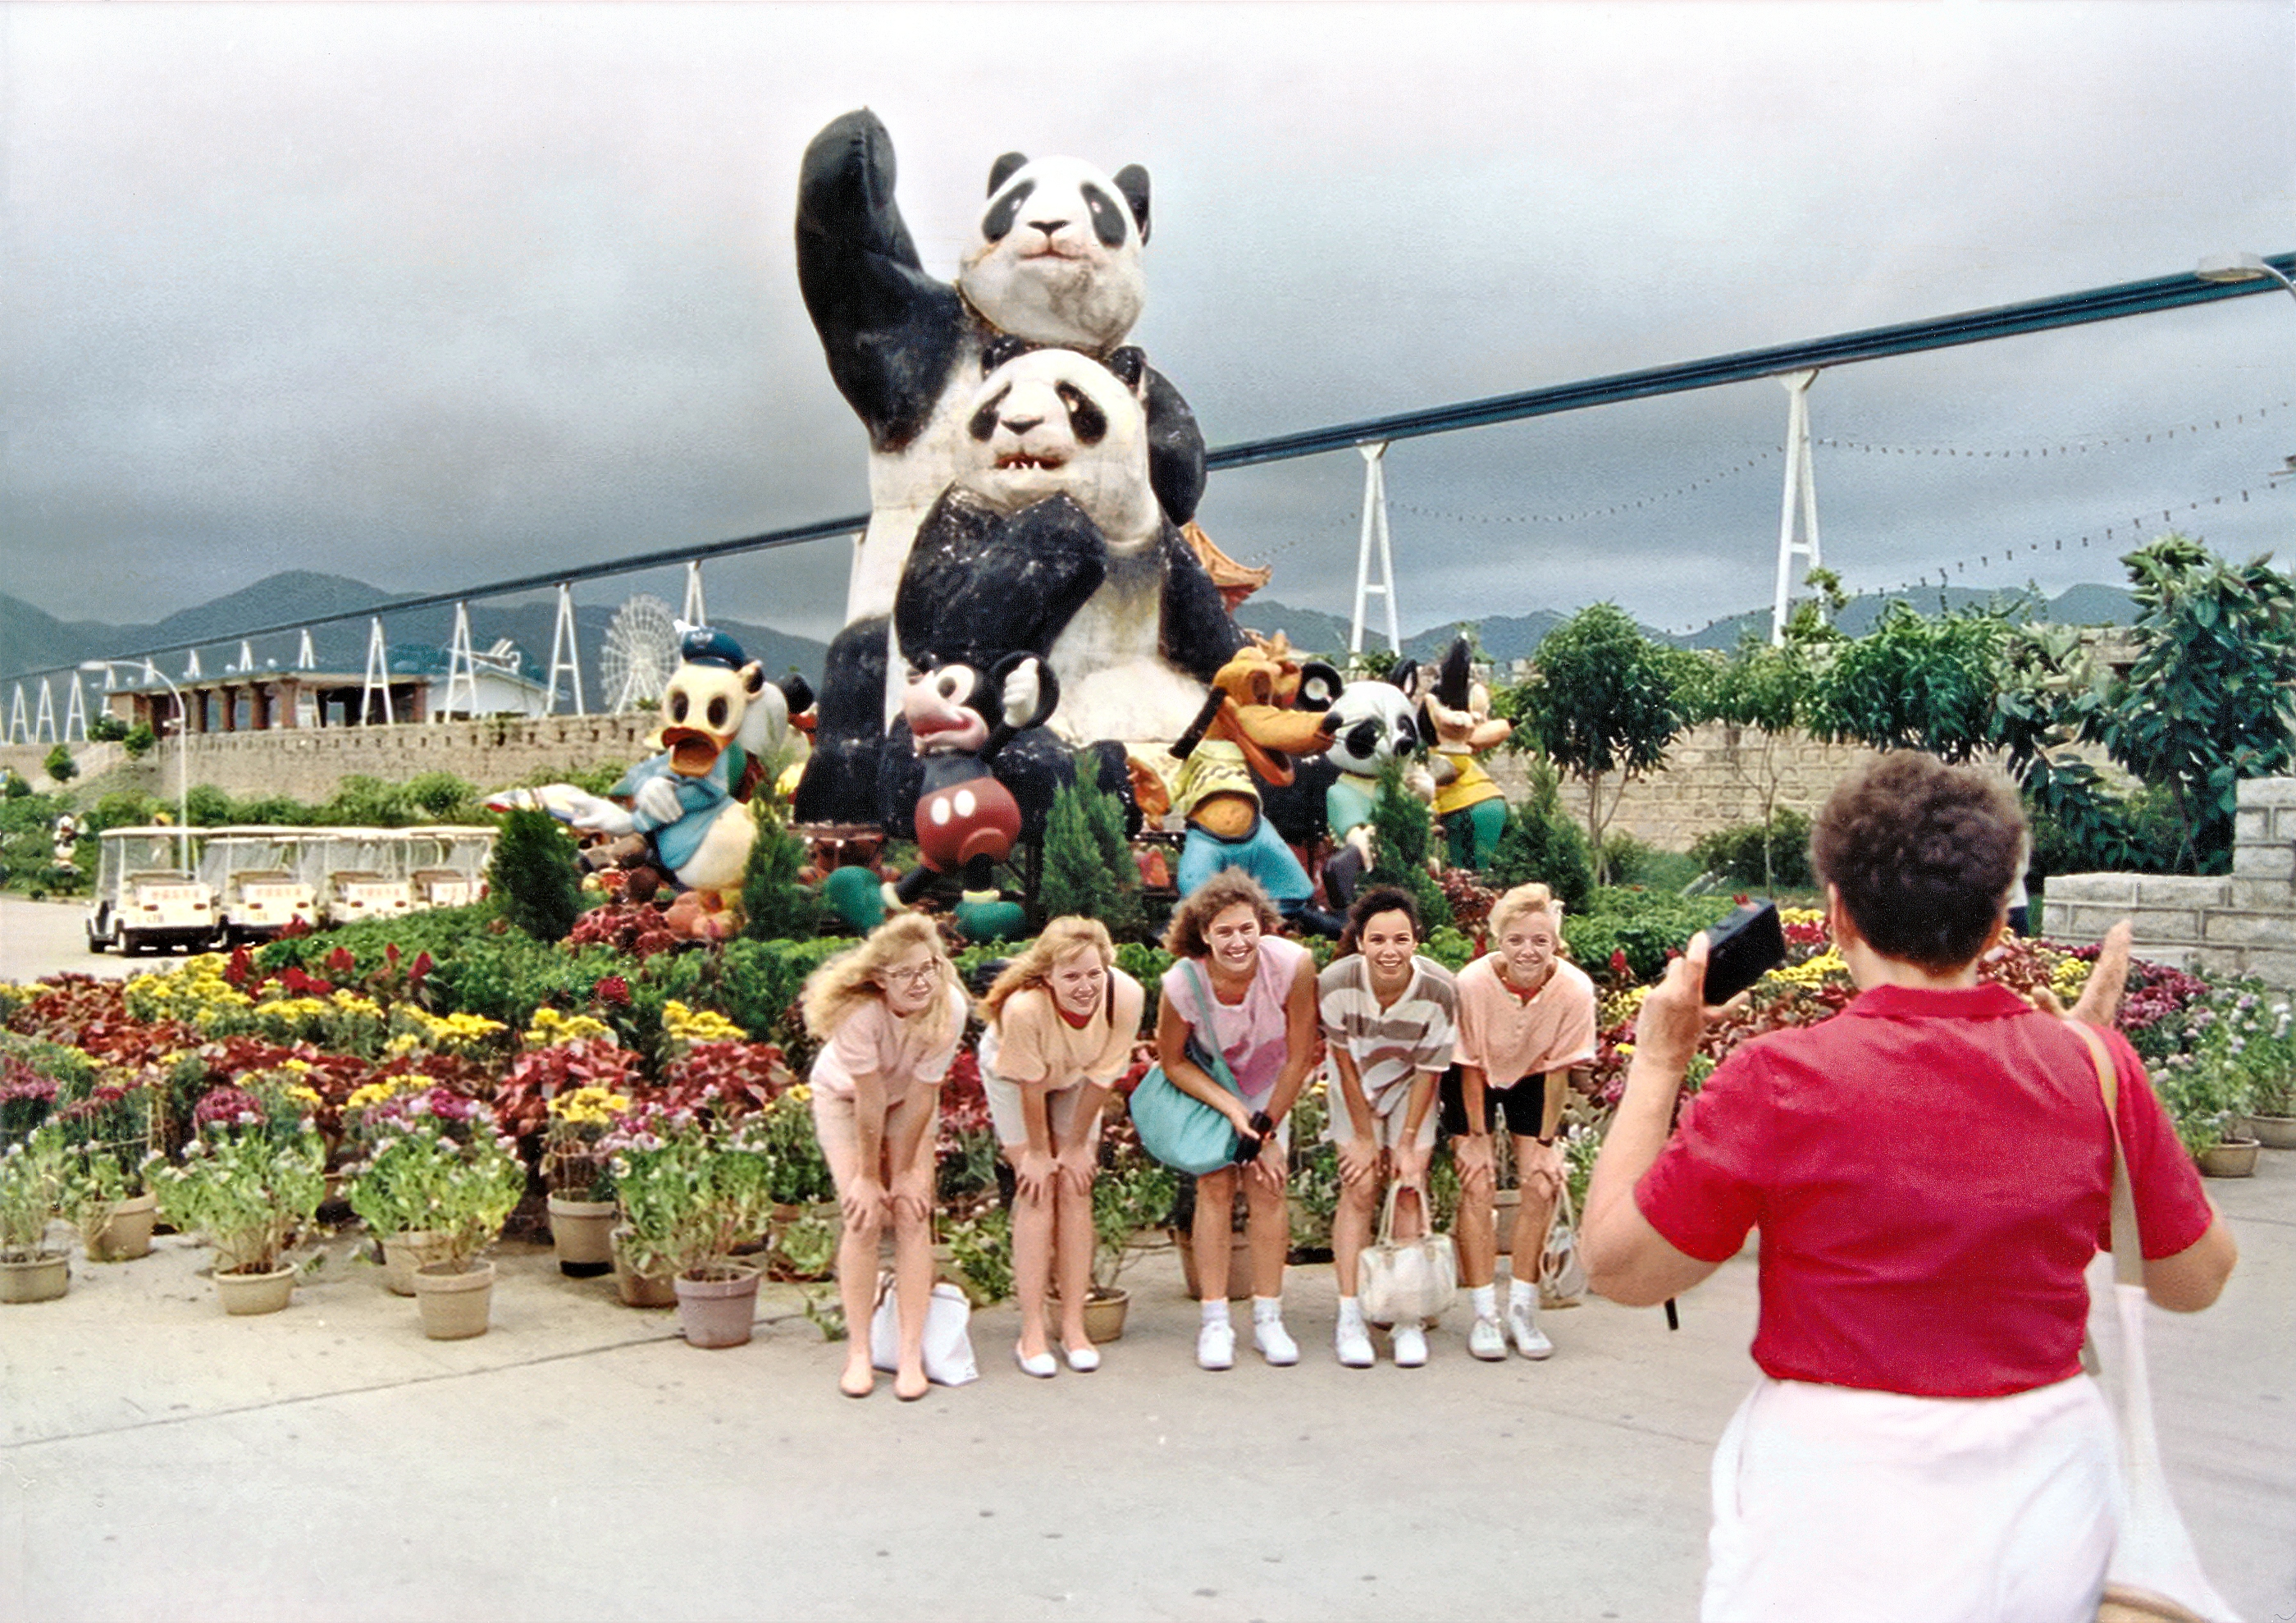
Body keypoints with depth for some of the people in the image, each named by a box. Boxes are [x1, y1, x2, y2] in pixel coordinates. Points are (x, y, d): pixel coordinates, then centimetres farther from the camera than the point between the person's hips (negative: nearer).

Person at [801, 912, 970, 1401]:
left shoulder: (949, 1007, -31)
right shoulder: (858, 1012, -38)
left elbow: (920, 1095, -22)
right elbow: (870, 1103, -29)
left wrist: (907, 1172, -14)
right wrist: (868, 1177, -19)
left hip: (909, 1099, 2)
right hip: (843, 1096, -2)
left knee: (913, 1215, -9)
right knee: (864, 1219, -12)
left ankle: (911, 1355, -4)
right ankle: (858, 1353, 0)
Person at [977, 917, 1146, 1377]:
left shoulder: (1126, 996, -35)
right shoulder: (1025, 1006, -42)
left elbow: (1101, 1076, -20)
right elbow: (1031, 1084, -26)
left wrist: (1077, 1146, -10)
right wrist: (1037, 1152, -13)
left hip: (1074, 1078, 3)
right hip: (1012, 1074, -3)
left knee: (1076, 1188, -3)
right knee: (1038, 1190, -9)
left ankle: (1073, 1327, 5)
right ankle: (1032, 1334, -4)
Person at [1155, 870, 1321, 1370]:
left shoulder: (1293, 964, -32)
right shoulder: (1183, 982, -32)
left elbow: (1299, 1058, -20)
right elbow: (1173, 1062, -14)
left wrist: (1265, 1130, -14)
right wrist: (1233, 1110, -24)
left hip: (1270, 1085, 1)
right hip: (1206, 1084, -1)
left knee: (1268, 1188, -7)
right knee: (1215, 1186, -11)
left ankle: (1268, 1319, 3)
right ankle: (1215, 1323, -4)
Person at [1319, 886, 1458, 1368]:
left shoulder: (1440, 991, -30)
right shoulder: (1335, 984, -31)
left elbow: (1428, 1072, -16)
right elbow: (1345, 1063, -16)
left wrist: (1407, 1143, -11)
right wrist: (1363, 1138, -10)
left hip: (1410, 1088, 0)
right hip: (1355, 1086, 0)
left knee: (1409, 1190, -6)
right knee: (1360, 1190, -7)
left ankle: (1409, 1321, 1)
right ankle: (1349, 1320, -2)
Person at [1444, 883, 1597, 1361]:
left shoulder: (1575, 989, -29)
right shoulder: (1473, 982, -33)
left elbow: (1558, 1069, -16)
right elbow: (1470, 1065, -19)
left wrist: (1545, 1143, -11)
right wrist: (1475, 1138, -14)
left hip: (1532, 1079, 2)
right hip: (1477, 1078, -1)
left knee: (1541, 1187, -7)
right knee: (1478, 1188, -10)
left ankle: (1522, 1311, 7)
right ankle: (1484, 1316, -2)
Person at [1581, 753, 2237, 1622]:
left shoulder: (1780, 1082, -17)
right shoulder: (2092, 1067, -7)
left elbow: (1615, 1264, -8)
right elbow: (2196, 1276, 8)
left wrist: (1656, 1064, 1)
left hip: (1841, 1516, -4)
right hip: (2049, 1518, 4)